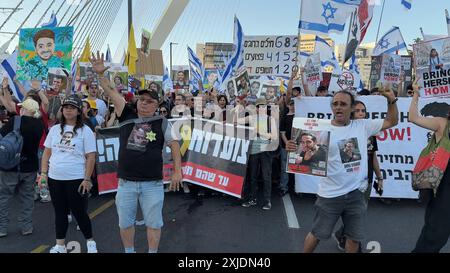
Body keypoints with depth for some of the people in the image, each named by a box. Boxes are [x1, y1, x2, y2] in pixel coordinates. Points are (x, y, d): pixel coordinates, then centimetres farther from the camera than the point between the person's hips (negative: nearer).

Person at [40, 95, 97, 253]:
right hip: (54, 178, 4)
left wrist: (87, 179, -12)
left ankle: (90, 242, 22)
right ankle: (60, 246, 25)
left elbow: (90, 157, -8)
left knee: (79, 212, 4)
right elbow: (47, 153, 13)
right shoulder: (55, 129, 8)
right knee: (60, 212, 13)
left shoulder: (85, 130, -6)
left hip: (76, 179, -4)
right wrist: (43, 173, 5)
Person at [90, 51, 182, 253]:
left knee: (153, 223, 9)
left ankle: (153, 252, 27)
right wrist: (101, 74, -16)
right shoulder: (127, 116, 2)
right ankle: (129, 251, 35)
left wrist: (177, 171, -6)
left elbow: (174, 145, -1)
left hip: (153, 184, -2)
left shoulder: (162, 123, -3)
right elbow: (111, 93, -4)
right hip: (126, 182, 2)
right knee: (125, 223, 15)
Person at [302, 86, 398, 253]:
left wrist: (391, 100, -4)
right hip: (330, 195, -3)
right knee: (318, 234, 11)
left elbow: (392, 121, 11)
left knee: (355, 237, 17)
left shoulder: (363, 126, 2)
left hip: (356, 193, 4)